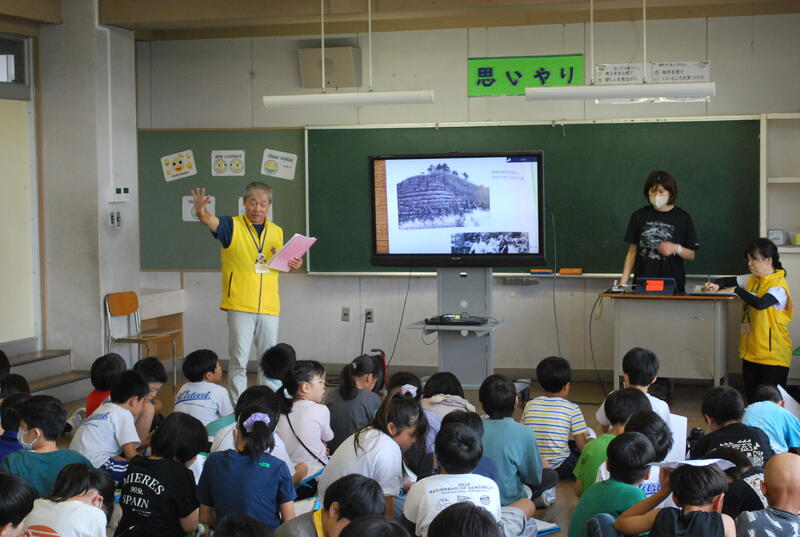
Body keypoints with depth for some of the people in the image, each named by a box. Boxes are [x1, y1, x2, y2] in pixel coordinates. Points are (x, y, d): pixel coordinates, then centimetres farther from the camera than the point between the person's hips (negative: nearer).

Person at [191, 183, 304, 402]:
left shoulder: (277, 232, 11)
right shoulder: (232, 225, -3)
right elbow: (212, 222, -24)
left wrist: (292, 265, -2)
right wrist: (201, 212, -47)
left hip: (269, 307, 4)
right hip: (239, 306, -4)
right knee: (239, 360, -1)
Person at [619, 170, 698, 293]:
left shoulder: (682, 218, 2)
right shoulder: (639, 216, 6)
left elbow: (691, 255, 6)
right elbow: (632, 251, 9)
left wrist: (676, 248, -14)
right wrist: (623, 282, 1)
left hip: (672, 285, -1)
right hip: (643, 282, 1)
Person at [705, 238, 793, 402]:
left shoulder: (778, 284, -15)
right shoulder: (752, 279, 10)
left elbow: (760, 303, -30)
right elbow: (731, 281, 21)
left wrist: (736, 290, -20)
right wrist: (717, 285, -2)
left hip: (773, 354, -8)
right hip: (751, 351, 8)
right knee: (751, 398, 11)